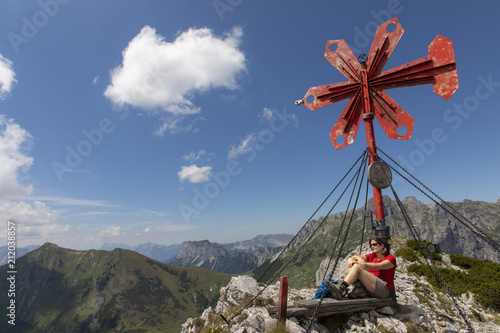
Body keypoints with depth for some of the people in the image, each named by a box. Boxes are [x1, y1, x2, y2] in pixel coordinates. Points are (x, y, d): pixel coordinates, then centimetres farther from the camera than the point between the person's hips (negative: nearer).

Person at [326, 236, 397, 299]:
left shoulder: (391, 258, 3)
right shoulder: (371, 256, 19)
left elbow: (377, 266, -16)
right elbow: (354, 257, 6)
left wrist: (360, 263, -20)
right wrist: (359, 258, -17)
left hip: (384, 290, -6)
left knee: (357, 267, -26)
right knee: (350, 261, -10)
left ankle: (341, 289, -41)